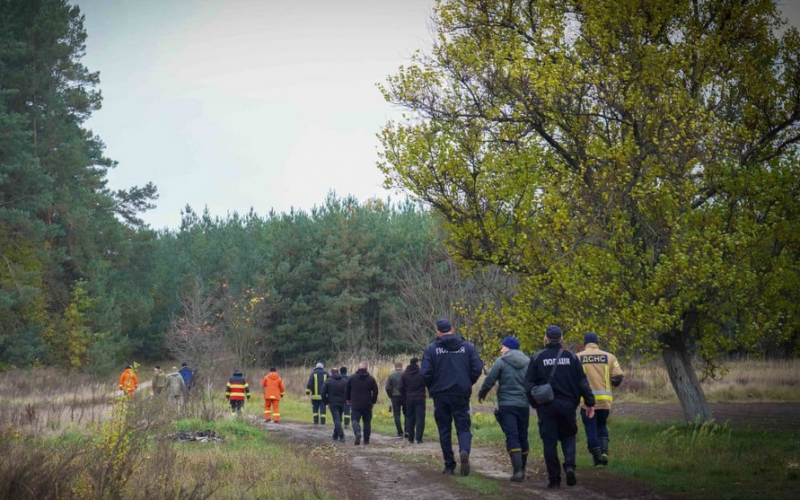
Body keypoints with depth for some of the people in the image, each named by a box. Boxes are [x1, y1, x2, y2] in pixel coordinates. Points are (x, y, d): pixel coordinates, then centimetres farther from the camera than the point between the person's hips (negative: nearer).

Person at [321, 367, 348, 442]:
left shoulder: (328, 381, -3)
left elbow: (323, 393, -2)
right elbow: (348, 393, 2)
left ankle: (341, 436, -19)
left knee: (336, 419, -6)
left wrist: (326, 402, 8)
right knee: (339, 419, 16)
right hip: (341, 403, 4)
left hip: (333, 403, -4)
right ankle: (336, 436, 23)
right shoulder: (344, 381, 5)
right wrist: (344, 400, 13)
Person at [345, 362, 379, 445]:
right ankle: (366, 440, 10)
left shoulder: (352, 378, 1)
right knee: (367, 421, 9)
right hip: (367, 404, 1)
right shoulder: (371, 379, 0)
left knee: (355, 420, 3)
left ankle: (357, 433, -25)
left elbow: (347, 390, 9)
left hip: (355, 404, -1)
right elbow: (375, 391, 1)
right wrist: (373, 401, 12)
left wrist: (348, 399, 24)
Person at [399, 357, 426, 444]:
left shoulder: (404, 374, 4)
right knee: (420, 418, 0)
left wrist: (404, 399, 10)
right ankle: (418, 438, -7)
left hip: (409, 400, 3)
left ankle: (410, 438, 12)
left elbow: (401, 388, 4)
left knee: (410, 418, 12)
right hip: (420, 399, -3)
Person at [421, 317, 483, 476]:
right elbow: (477, 368, -4)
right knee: (463, 427, 6)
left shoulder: (431, 349, -4)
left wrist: (432, 388, 9)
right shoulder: (467, 347, 1)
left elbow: (425, 373, -10)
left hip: (440, 395, 0)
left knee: (444, 430, 10)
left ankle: (449, 466, 11)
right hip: (461, 395, 0)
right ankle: (464, 451, -24)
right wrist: (468, 384, 12)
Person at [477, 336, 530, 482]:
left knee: (511, 437, -7)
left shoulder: (501, 361, -4)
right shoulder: (527, 363, 9)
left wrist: (481, 394, 13)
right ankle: (522, 469, 21)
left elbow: (489, 380, -4)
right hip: (524, 405, 4)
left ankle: (517, 470, -18)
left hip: (506, 405, -4)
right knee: (522, 437, 13)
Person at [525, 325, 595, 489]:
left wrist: (534, 403, 6)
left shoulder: (537, 358, -1)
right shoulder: (571, 357, 2)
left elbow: (529, 383, -4)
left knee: (550, 442, 5)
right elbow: (582, 382, 1)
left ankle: (554, 478, 5)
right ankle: (570, 466, -6)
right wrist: (590, 402, 6)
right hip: (568, 405, 1)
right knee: (568, 437, 17)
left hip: (546, 407, -1)